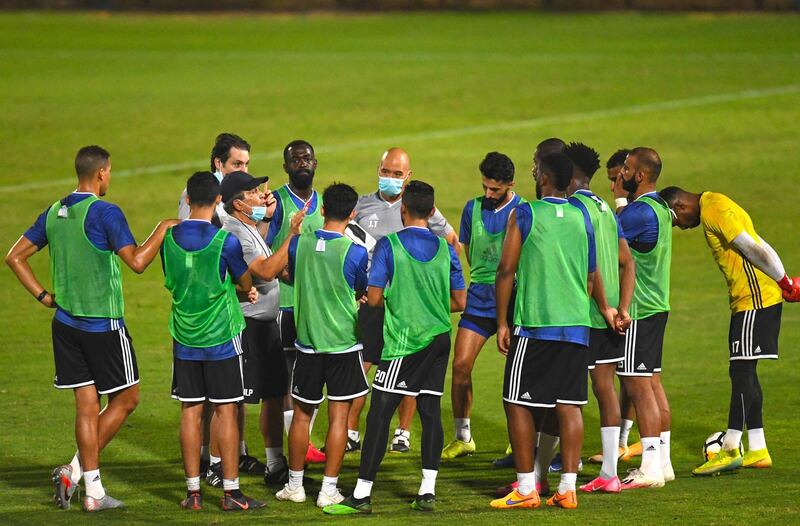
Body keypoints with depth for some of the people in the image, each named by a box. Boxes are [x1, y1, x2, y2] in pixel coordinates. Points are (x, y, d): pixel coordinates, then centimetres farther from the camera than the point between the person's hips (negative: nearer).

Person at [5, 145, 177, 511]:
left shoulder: (53, 214, 7)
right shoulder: (105, 213, -14)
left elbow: (15, 257, 10)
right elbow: (137, 262, -19)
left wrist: (43, 296, 11)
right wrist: (162, 229, -6)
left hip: (66, 323, 7)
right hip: (104, 324, -7)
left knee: (87, 405, 9)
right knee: (126, 399, 7)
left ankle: (93, 492, 7)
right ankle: (75, 470, -2)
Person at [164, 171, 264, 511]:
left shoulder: (169, 238, 0)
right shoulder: (224, 240, -13)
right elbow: (246, 284, -2)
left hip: (184, 338, 4)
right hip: (221, 336, -4)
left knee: (190, 412, 7)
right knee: (225, 411, 1)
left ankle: (193, 491, 9)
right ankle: (231, 491, 2)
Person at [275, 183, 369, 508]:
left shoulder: (299, 244, -4)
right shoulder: (356, 253, -13)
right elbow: (366, 294, 3)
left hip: (307, 343, 3)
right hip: (344, 343, -3)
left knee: (302, 414, 13)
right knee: (338, 417, 3)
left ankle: (295, 485, 20)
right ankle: (329, 489, 3)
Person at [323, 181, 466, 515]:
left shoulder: (389, 245, -8)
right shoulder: (445, 249, 4)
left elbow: (374, 298, -9)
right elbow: (459, 302, 8)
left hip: (403, 341, -5)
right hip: (439, 339, 5)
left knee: (379, 414, -4)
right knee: (430, 412, 8)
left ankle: (362, 495, -6)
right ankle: (427, 492, 8)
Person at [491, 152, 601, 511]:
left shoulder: (523, 215, -4)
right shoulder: (582, 218, 9)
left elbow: (506, 270, -6)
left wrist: (502, 323, 0)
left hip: (534, 323, -4)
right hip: (575, 325, 4)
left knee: (518, 403, 3)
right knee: (569, 405, 5)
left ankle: (526, 488, -1)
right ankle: (567, 488, 3)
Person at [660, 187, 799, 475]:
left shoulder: (714, 212, -15)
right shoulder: (713, 206, 17)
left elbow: (753, 249, -18)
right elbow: (759, 248, 19)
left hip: (755, 300, -10)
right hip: (746, 300, 10)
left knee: (741, 371, -10)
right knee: (744, 372, 11)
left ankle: (730, 449, -11)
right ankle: (757, 451, 13)